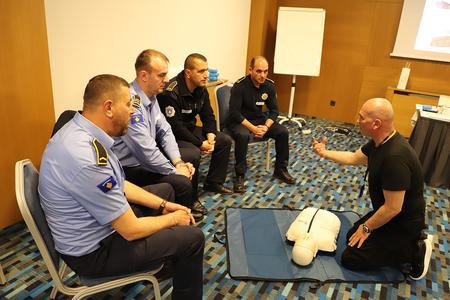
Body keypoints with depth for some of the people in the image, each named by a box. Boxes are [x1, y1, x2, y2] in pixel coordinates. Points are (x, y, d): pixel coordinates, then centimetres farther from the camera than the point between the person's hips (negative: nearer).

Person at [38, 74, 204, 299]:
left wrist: (163, 205, 3)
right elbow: (131, 230, -27)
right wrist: (173, 218, -10)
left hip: (98, 221, 9)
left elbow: (119, 185, 7)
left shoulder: (81, 132, -5)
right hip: (93, 250, -9)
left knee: (165, 190, 20)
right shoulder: (86, 159, -35)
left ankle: (168, 257, 40)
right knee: (192, 238, -8)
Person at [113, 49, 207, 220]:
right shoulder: (132, 103, -29)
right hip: (130, 168, -10)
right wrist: (175, 170, -16)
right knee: (182, 184, -23)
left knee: (192, 157, 16)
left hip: (148, 157, 10)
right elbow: (146, 151, -29)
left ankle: (191, 202, 34)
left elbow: (164, 131, 6)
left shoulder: (151, 96, 1)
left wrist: (178, 162, -6)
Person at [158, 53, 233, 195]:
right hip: (173, 135, -9)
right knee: (193, 152, -35)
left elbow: (208, 116, 6)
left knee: (225, 140, 1)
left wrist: (210, 136, -14)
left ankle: (213, 182, 12)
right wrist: (200, 143, -24)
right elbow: (174, 127, -27)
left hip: (190, 129, 9)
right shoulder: (171, 93, -26)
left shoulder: (201, 89, 1)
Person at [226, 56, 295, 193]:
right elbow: (234, 112, -23)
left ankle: (280, 169, 6)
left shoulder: (269, 85, -5)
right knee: (243, 135, -38)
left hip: (259, 119, 5)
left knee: (283, 132, -13)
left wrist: (266, 126, -20)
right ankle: (240, 175, -22)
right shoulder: (239, 86, -21)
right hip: (238, 120, -5)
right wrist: (253, 128, -29)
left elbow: (274, 110, -1)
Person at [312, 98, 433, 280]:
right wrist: (324, 153, 3)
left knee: (350, 258, -4)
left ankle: (415, 250, 3)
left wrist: (366, 227, -16)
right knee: (351, 237, 19)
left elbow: (393, 208, -31)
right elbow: (354, 158, 13)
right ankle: (410, 241, 17)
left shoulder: (395, 157, -36)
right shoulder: (379, 142, -6)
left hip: (402, 224, -9)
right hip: (385, 212, 9)